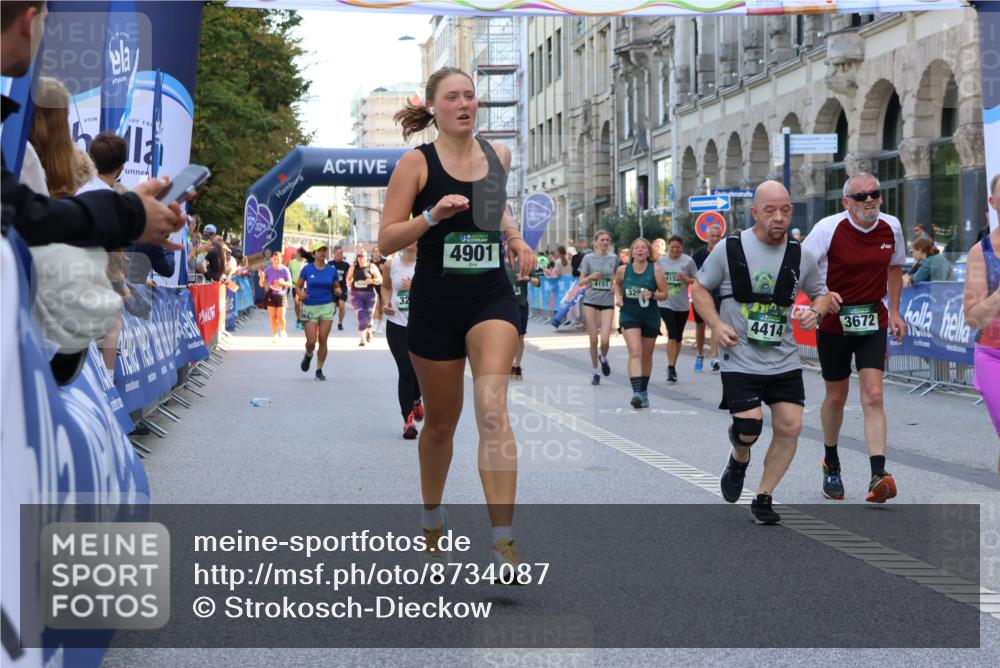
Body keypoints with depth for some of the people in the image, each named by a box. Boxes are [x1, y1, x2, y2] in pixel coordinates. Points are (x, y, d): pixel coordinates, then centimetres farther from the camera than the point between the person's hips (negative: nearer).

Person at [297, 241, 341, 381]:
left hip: (327, 307, 1)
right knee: (311, 341, -6)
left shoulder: (332, 270, 4)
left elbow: (337, 287, 13)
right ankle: (308, 356, 30)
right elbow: (299, 286, 7)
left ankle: (319, 370, 12)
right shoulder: (307, 269, -1)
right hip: (310, 307, -1)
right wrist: (301, 294, -14)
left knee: (323, 340, -1)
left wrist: (337, 290, -10)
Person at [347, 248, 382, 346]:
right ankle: (362, 337, -5)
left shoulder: (371, 267, -2)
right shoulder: (353, 268, 5)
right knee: (360, 315, -10)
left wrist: (371, 281, -19)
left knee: (368, 316, 3)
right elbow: (348, 278, 20)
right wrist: (349, 283, -3)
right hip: (356, 295, 1)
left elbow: (380, 280, -1)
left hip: (369, 294, -1)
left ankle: (369, 331, 35)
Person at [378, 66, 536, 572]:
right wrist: (432, 215, -22)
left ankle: (503, 540, -24)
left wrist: (516, 239, 11)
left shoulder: (498, 155, 6)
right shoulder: (416, 163, -5)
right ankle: (432, 516, 39)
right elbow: (386, 240, -7)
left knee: (492, 407, -20)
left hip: (492, 297, 1)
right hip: (435, 303, -1)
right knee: (441, 422, 12)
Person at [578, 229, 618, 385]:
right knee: (594, 339, 1)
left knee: (605, 340, -11)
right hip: (591, 301, -1)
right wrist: (591, 277, -17)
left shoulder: (613, 259, 6)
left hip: (608, 302, 1)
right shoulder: (588, 258, 1)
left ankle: (603, 358, 23)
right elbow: (581, 282, 2)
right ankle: (595, 372, 17)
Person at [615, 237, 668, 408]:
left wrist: (652, 294, -21)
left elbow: (664, 293, -3)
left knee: (647, 356, 14)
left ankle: (644, 391, 32)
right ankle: (636, 392, -26)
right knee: (635, 352, -17)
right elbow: (617, 284, 20)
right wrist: (618, 297, 2)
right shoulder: (623, 270, -2)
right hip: (629, 316, -1)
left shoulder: (655, 269, -7)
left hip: (650, 317, 1)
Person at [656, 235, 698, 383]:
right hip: (666, 303, -1)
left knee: (678, 337, 12)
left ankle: (672, 366, 26)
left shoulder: (688, 261, -5)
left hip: (682, 305, 1)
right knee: (672, 334, -15)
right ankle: (671, 367, -12)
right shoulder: (661, 260, 0)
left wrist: (686, 279, -18)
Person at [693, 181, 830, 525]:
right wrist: (717, 325, -10)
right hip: (740, 361, -3)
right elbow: (700, 288, 5)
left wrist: (815, 311, -6)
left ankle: (763, 497, 13)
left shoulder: (802, 256, 2)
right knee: (749, 429, -12)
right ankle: (739, 460, 26)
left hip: (785, 361, 3)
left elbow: (820, 293, 18)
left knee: (790, 426, -5)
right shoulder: (729, 249, -6)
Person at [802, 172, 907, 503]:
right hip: (834, 322, -2)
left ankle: (878, 476, -20)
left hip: (873, 321, 2)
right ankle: (831, 464, 36)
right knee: (836, 397, 12)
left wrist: (894, 311, 10)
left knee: (873, 396, -12)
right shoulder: (829, 228, -14)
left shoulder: (892, 228, -2)